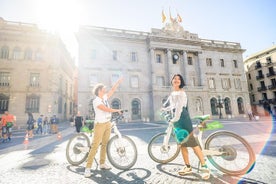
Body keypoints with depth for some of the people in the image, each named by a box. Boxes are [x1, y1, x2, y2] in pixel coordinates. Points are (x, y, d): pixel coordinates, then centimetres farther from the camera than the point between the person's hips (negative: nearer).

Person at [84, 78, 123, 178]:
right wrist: (117, 110, -6)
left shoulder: (104, 98, 9)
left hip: (108, 123, 7)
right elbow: (106, 109, -19)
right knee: (95, 146, -8)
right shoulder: (96, 101, -14)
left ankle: (102, 164, 24)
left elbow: (112, 90, 14)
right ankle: (88, 168, 1)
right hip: (100, 124, -7)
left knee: (105, 144, 12)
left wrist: (118, 81, 13)